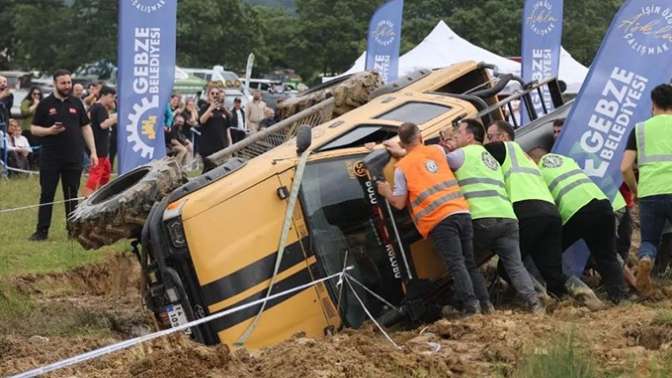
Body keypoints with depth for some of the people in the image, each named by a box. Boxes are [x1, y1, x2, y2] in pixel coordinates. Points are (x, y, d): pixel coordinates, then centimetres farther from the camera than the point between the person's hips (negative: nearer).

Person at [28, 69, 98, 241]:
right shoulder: (45, 104, 2)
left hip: (73, 159, 2)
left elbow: (86, 128, 12)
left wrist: (93, 151, 6)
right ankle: (42, 230, 2)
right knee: (46, 195, 0)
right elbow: (34, 129, 3)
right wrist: (49, 131, -17)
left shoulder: (76, 103, 9)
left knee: (72, 195, 7)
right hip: (50, 159, -2)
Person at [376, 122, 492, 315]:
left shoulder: (402, 167, 3)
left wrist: (386, 192, 23)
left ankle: (470, 303, -23)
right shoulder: (436, 151, 16)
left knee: (456, 265, -10)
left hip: (438, 220, -5)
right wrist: (401, 154, 44)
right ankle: (485, 303, 3)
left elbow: (399, 203, 4)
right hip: (461, 211, 5)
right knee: (470, 263, 12)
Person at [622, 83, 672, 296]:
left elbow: (625, 168, 6)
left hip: (649, 195, 1)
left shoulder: (640, 129, 14)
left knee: (649, 241, 17)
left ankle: (646, 259, -16)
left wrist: (636, 191, 20)